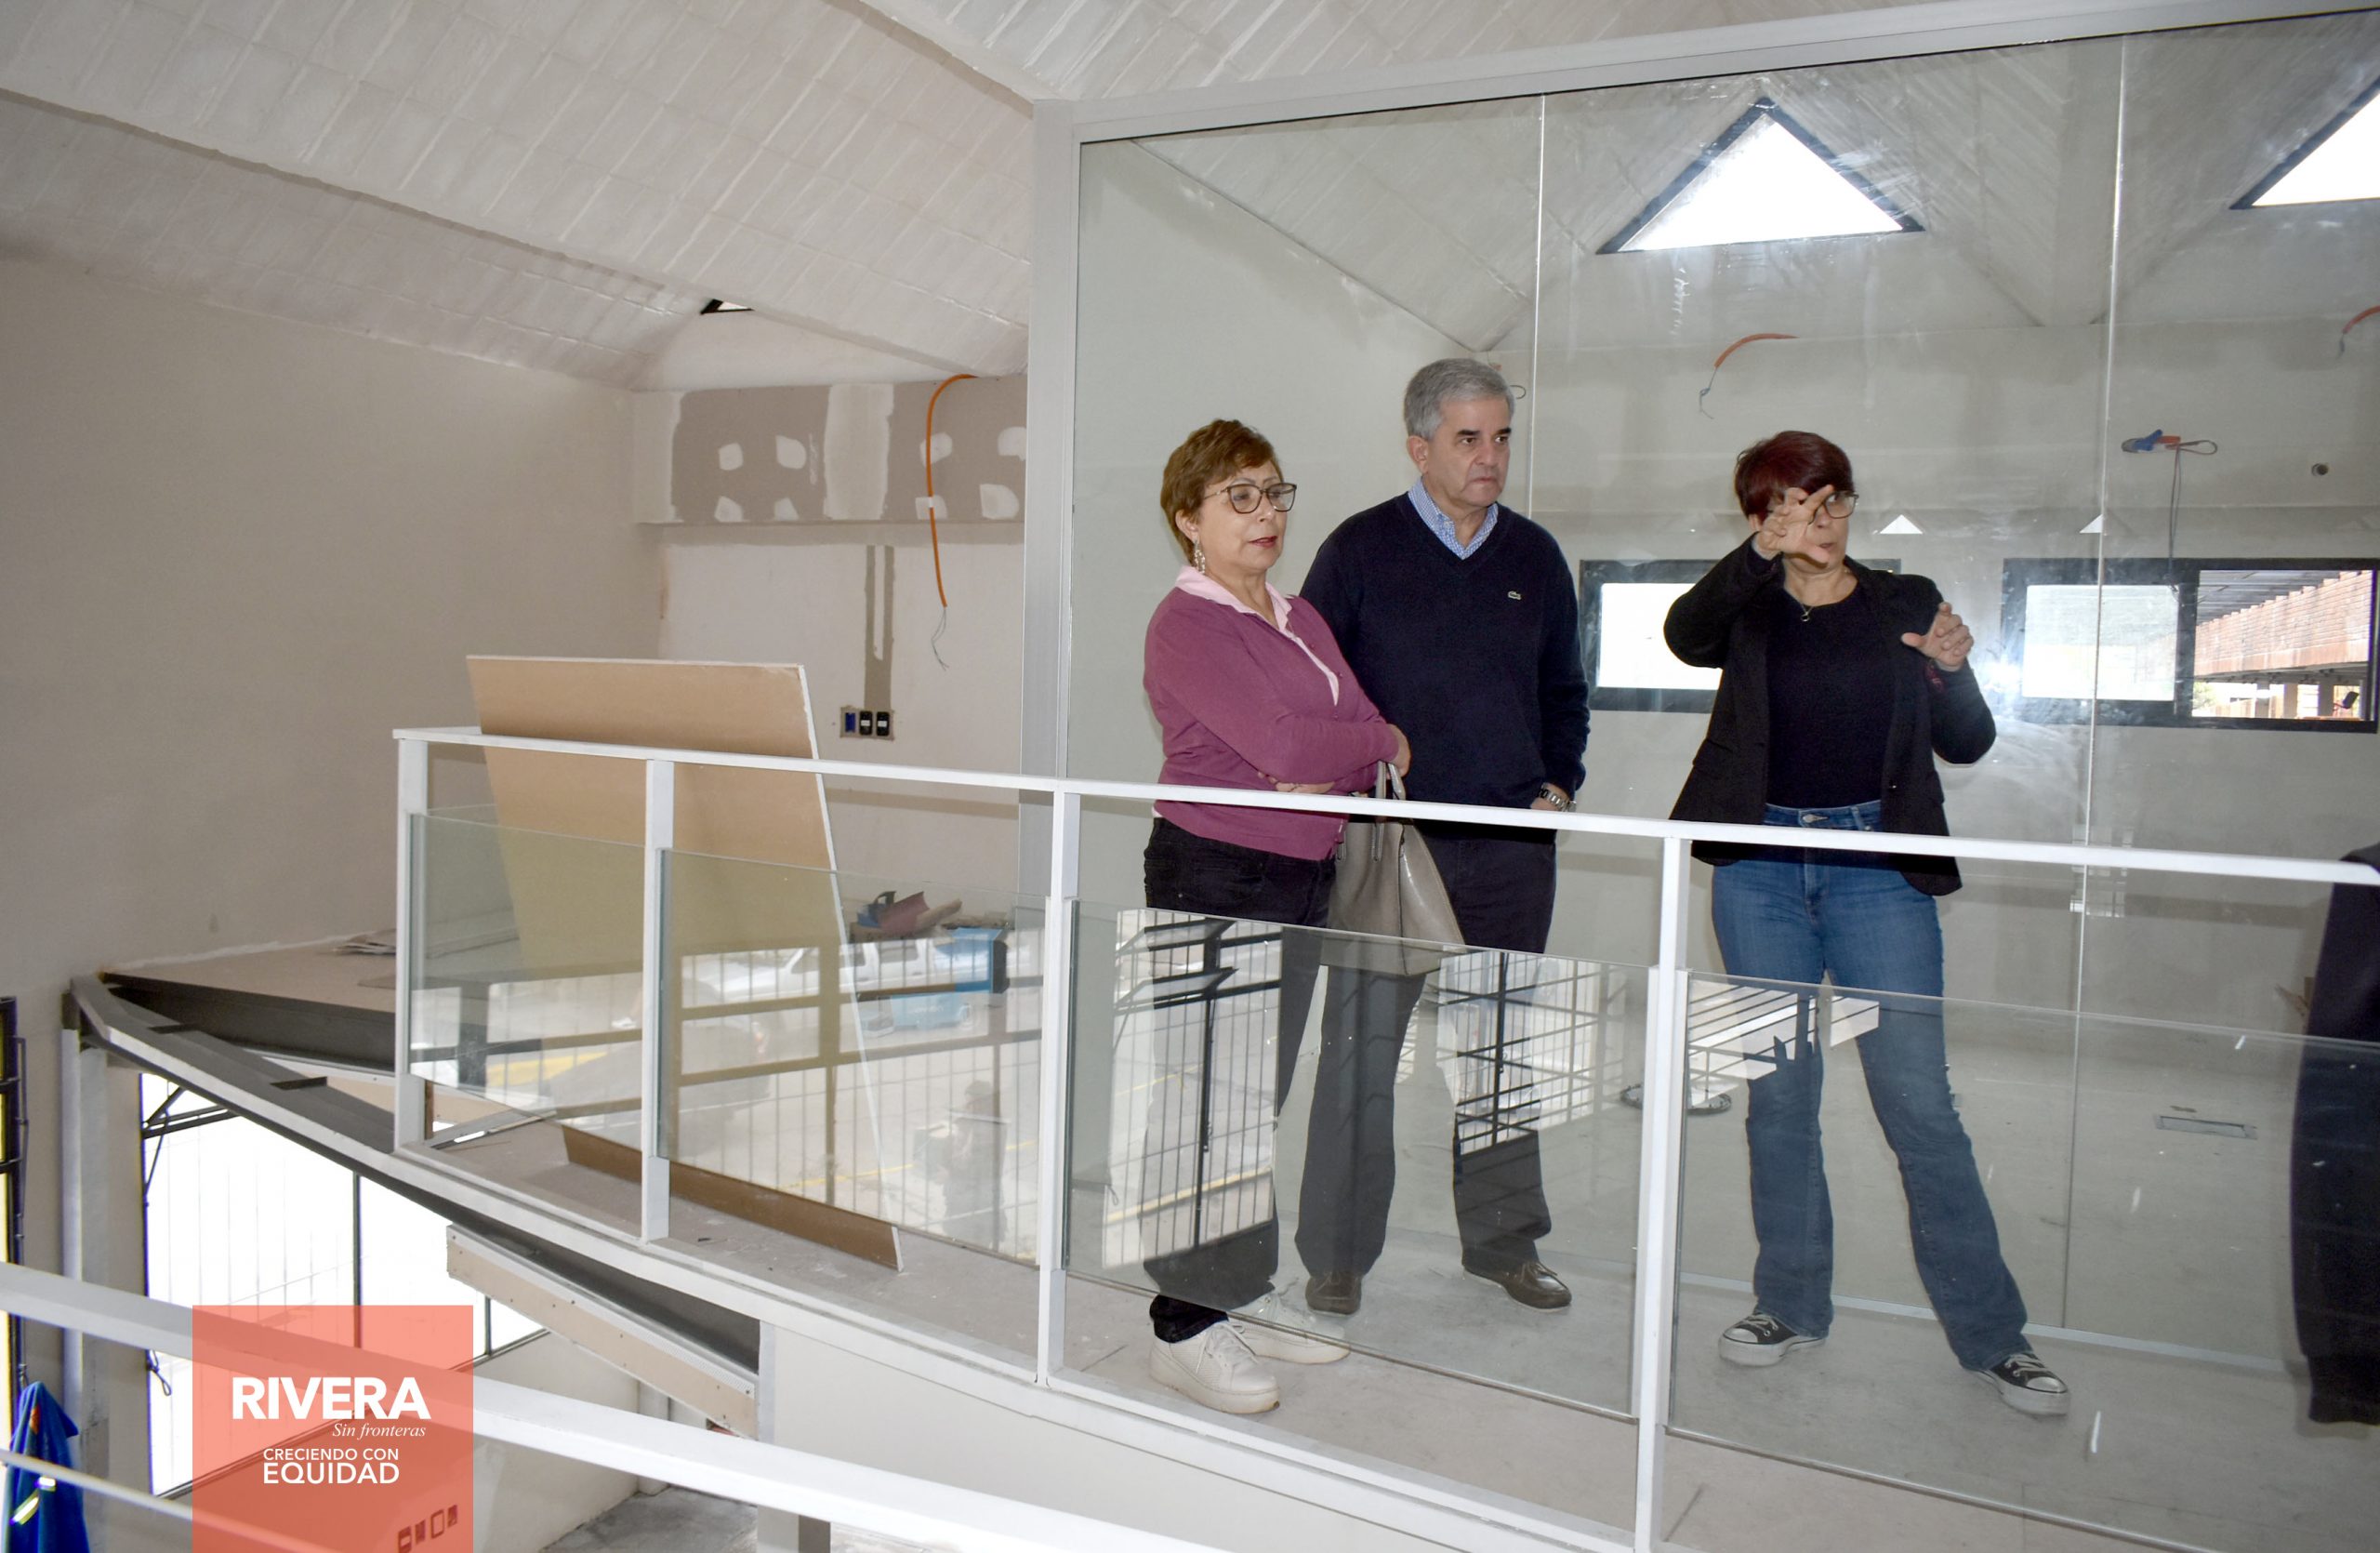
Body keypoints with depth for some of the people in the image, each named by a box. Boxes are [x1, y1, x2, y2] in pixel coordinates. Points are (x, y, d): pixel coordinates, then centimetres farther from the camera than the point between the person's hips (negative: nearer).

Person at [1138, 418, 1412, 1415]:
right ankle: (1185, 1326, 8)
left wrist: (1329, 765, -10)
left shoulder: (1299, 619, 16)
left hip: (1304, 878, 8)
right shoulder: (1185, 623, -9)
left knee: (1261, 1100, 14)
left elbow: (1371, 736, 10)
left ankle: (1244, 1296, 25)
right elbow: (1286, 747, -20)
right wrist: (1380, 744, -4)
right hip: (1213, 876, -8)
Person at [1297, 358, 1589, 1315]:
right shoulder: (1359, 550, -1)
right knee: (1363, 1048, -1)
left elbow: (1564, 692, 21)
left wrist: (1558, 785, 7)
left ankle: (1503, 1240, 26)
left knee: (1503, 1047, 12)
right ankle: (1336, 1254, 13)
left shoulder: (1534, 556, 11)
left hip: (1513, 847, 4)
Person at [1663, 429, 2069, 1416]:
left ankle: (1990, 1331, 7)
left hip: (1877, 866, -1)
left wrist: (1952, 669, -14)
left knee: (1918, 1099, -4)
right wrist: (1759, 555, -29)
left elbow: (1967, 744, 6)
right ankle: (1791, 1301, 21)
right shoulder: (1748, 611, 7)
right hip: (1761, 867, 1)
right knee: (1776, 1094, 7)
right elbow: (1684, 635, -17)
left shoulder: (1905, 604, 8)